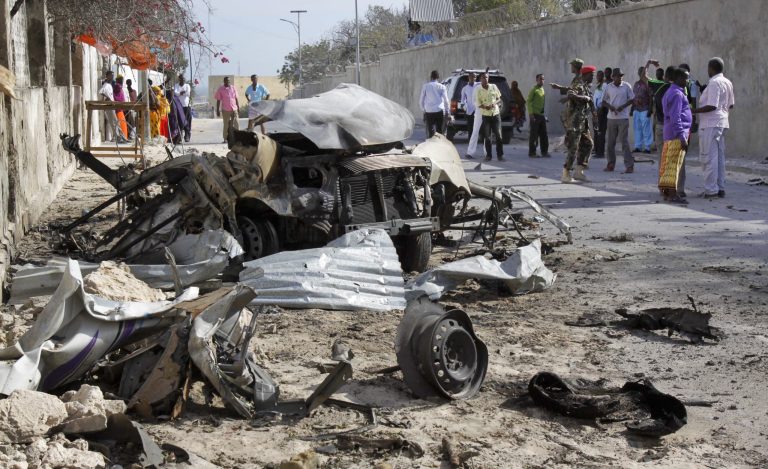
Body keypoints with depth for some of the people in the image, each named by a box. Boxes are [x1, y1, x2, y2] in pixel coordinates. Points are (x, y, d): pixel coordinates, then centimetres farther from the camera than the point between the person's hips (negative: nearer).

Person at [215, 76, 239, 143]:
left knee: (235, 124, -4)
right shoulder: (220, 89, 2)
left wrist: (238, 107, 10)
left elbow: (236, 98, 15)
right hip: (225, 110, -2)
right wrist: (217, 110, 1)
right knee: (226, 125, 2)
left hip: (234, 109, 2)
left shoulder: (233, 88, 10)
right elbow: (218, 100, 4)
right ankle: (225, 138, 9)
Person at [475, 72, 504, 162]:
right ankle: (488, 155, 9)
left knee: (498, 135, -3)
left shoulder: (493, 87, 3)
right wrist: (485, 107, -25)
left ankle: (500, 155, 2)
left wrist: (495, 103, -13)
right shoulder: (478, 90, -2)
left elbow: (499, 99, 9)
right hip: (485, 115, -1)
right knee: (487, 137, 0)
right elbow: (478, 104, -5)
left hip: (496, 114, 1)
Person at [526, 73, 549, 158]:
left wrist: (545, 114, 17)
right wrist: (530, 114, -19)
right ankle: (532, 152, 1)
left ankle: (544, 151, 14)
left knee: (544, 135, 8)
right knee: (534, 135, -4)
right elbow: (529, 102, -11)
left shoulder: (543, 90, 16)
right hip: (535, 115, -7)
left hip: (542, 115, 7)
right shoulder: (534, 90, -7)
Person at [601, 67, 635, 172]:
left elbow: (632, 99, 2)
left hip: (623, 117, -3)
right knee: (610, 142, 7)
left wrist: (623, 106, -13)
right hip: (611, 117, 3)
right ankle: (611, 164, 18)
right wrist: (610, 107, -10)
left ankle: (629, 165, -4)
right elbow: (604, 101, 10)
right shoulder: (608, 87, 5)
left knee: (625, 142, -6)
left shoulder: (626, 86, -1)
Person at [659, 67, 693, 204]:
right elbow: (675, 117, -19)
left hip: (669, 133, 10)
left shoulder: (670, 92, 17)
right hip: (677, 134, -10)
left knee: (668, 164, 12)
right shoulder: (677, 94, -14)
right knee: (675, 163, -9)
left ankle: (666, 191, 16)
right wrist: (682, 137, -20)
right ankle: (672, 193, -10)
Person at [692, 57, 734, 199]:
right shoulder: (728, 83, 13)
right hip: (722, 123, 9)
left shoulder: (714, 83, -15)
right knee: (719, 156, 12)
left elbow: (712, 106, -21)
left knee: (709, 157, -6)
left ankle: (711, 189, -7)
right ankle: (720, 188, 14)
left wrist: (694, 111, -17)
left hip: (710, 124, -9)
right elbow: (730, 105, 18)